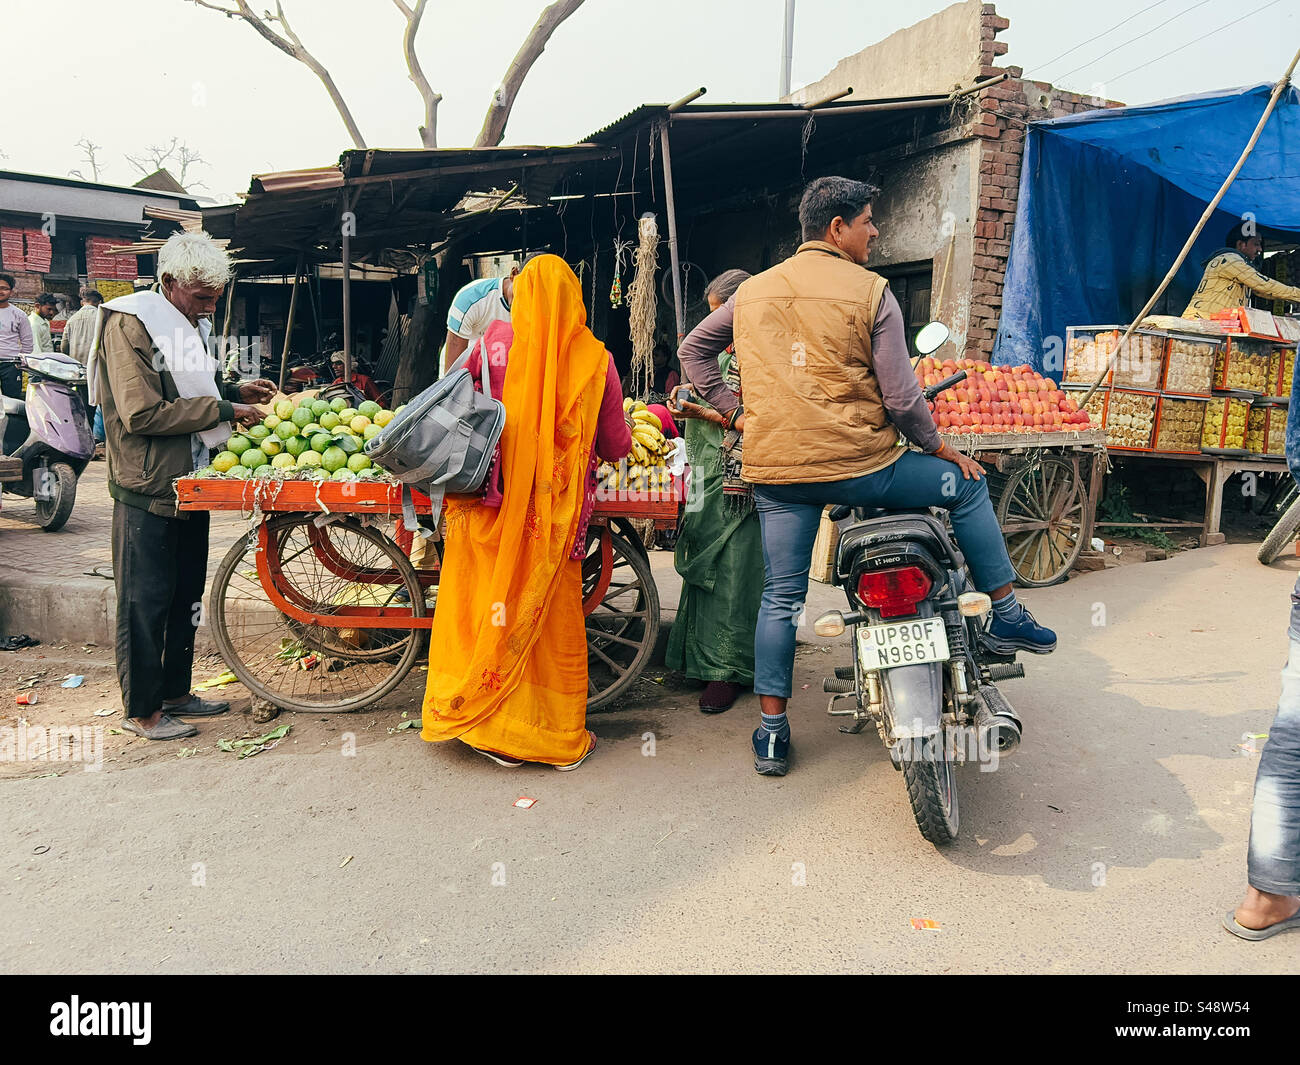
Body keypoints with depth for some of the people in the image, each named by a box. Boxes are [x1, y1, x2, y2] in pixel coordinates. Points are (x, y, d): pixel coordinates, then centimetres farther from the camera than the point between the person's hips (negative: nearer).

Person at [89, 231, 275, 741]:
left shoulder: (193, 324, 15)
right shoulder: (129, 324, -14)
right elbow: (142, 414, -21)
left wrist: (234, 391, 6)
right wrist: (222, 409, -19)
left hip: (190, 484, 9)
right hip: (147, 489, -9)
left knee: (186, 595, 15)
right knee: (146, 601, 0)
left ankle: (175, 691, 29)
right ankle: (142, 710, 13)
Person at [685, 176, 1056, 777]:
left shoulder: (752, 290, 13)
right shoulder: (870, 291, -2)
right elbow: (901, 399, -6)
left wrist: (734, 412, 22)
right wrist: (942, 450, 9)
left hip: (773, 471, 5)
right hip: (857, 465, -4)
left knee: (780, 598, 13)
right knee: (967, 484, 18)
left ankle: (772, 733, 18)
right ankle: (1005, 616, 25)